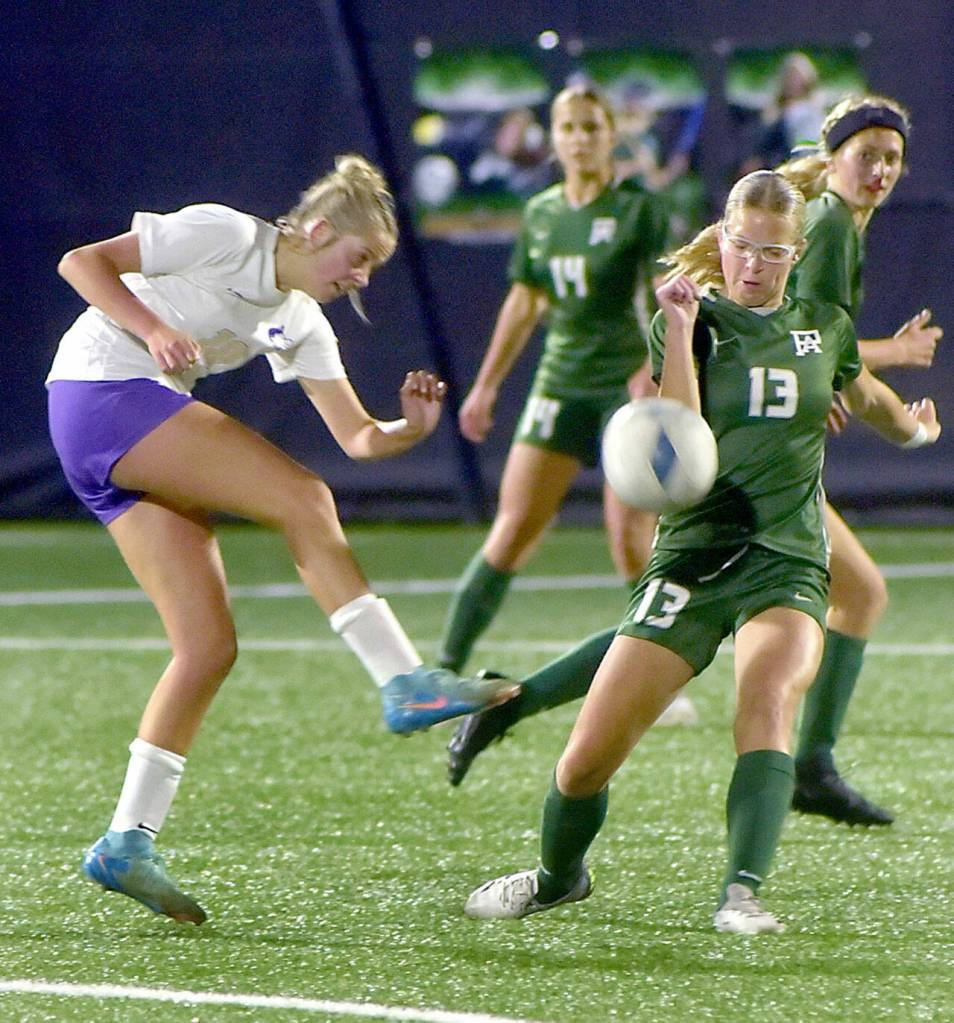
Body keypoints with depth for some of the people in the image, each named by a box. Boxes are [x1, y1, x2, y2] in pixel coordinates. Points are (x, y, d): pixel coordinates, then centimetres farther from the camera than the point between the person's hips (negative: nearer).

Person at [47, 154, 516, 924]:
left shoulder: (299, 324, 16)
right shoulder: (223, 237, -6)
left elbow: (358, 437, 12)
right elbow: (82, 262, -8)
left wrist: (409, 430, -9)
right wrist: (153, 328, -21)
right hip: (99, 390, -9)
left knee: (210, 645, -2)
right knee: (300, 496, -20)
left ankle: (128, 842, -1)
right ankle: (405, 684, -22)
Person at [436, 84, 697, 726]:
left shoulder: (638, 210, -7)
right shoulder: (541, 215, 10)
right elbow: (524, 303, 21)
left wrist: (654, 366, -30)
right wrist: (487, 384, 22)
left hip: (628, 382, -4)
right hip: (561, 383, 5)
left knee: (632, 539, -9)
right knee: (514, 530, -1)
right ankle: (447, 667, 0)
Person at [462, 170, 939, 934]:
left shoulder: (825, 328, 9)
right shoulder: (692, 321, 0)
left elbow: (868, 397, 34)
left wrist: (914, 427, 49)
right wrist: (680, 331, -22)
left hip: (787, 563, 1)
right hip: (693, 556, -1)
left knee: (768, 697, -33)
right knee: (589, 759, -6)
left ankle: (742, 894, -37)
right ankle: (559, 877, 24)